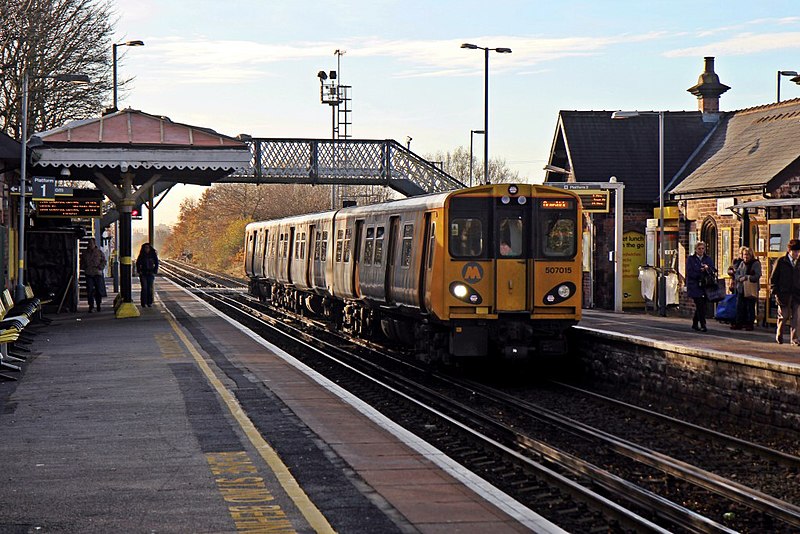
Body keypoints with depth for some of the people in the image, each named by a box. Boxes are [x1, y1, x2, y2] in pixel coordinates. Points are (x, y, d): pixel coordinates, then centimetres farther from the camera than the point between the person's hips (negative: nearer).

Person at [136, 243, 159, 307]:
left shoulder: (153, 255, 1)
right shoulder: (141, 255, 1)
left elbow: (156, 264, 7)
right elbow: (138, 263, 11)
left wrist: (155, 272, -1)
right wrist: (139, 271, 0)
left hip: (150, 274, 1)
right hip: (143, 274, -1)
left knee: (150, 288, 1)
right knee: (144, 288, -8)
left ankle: (149, 303, 9)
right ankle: (143, 303, -4)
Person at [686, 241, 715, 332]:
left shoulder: (708, 259, 14)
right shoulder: (691, 259, 3)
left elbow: (713, 271, 5)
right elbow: (690, 273, -5)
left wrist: (708, 268, -16)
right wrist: (701, 272, -11)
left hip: (705, 286, 4)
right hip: (695, 286, -4)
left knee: (701, 306, 7)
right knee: (700, 306, -11)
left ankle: (695, 324, 22)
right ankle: (702, 325, -11)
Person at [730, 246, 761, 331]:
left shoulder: (756, 264, -4)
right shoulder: (742, 263, 14)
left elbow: (757, 276, -13)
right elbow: (736, 273, 14)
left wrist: (746, 277, -17)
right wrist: (740, 278, -8)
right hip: (741, 289, 5)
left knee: (750, 307, 1)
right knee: (739, 306, 5)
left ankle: (750, 324, 8)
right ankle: (738, 323, 11)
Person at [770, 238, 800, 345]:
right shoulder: (781, 261, 0)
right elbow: (773, 278, 1)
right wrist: (775, 292, -6)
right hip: (783, 294, -2)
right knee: (783, 316, 4)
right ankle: (779, 335, 25)